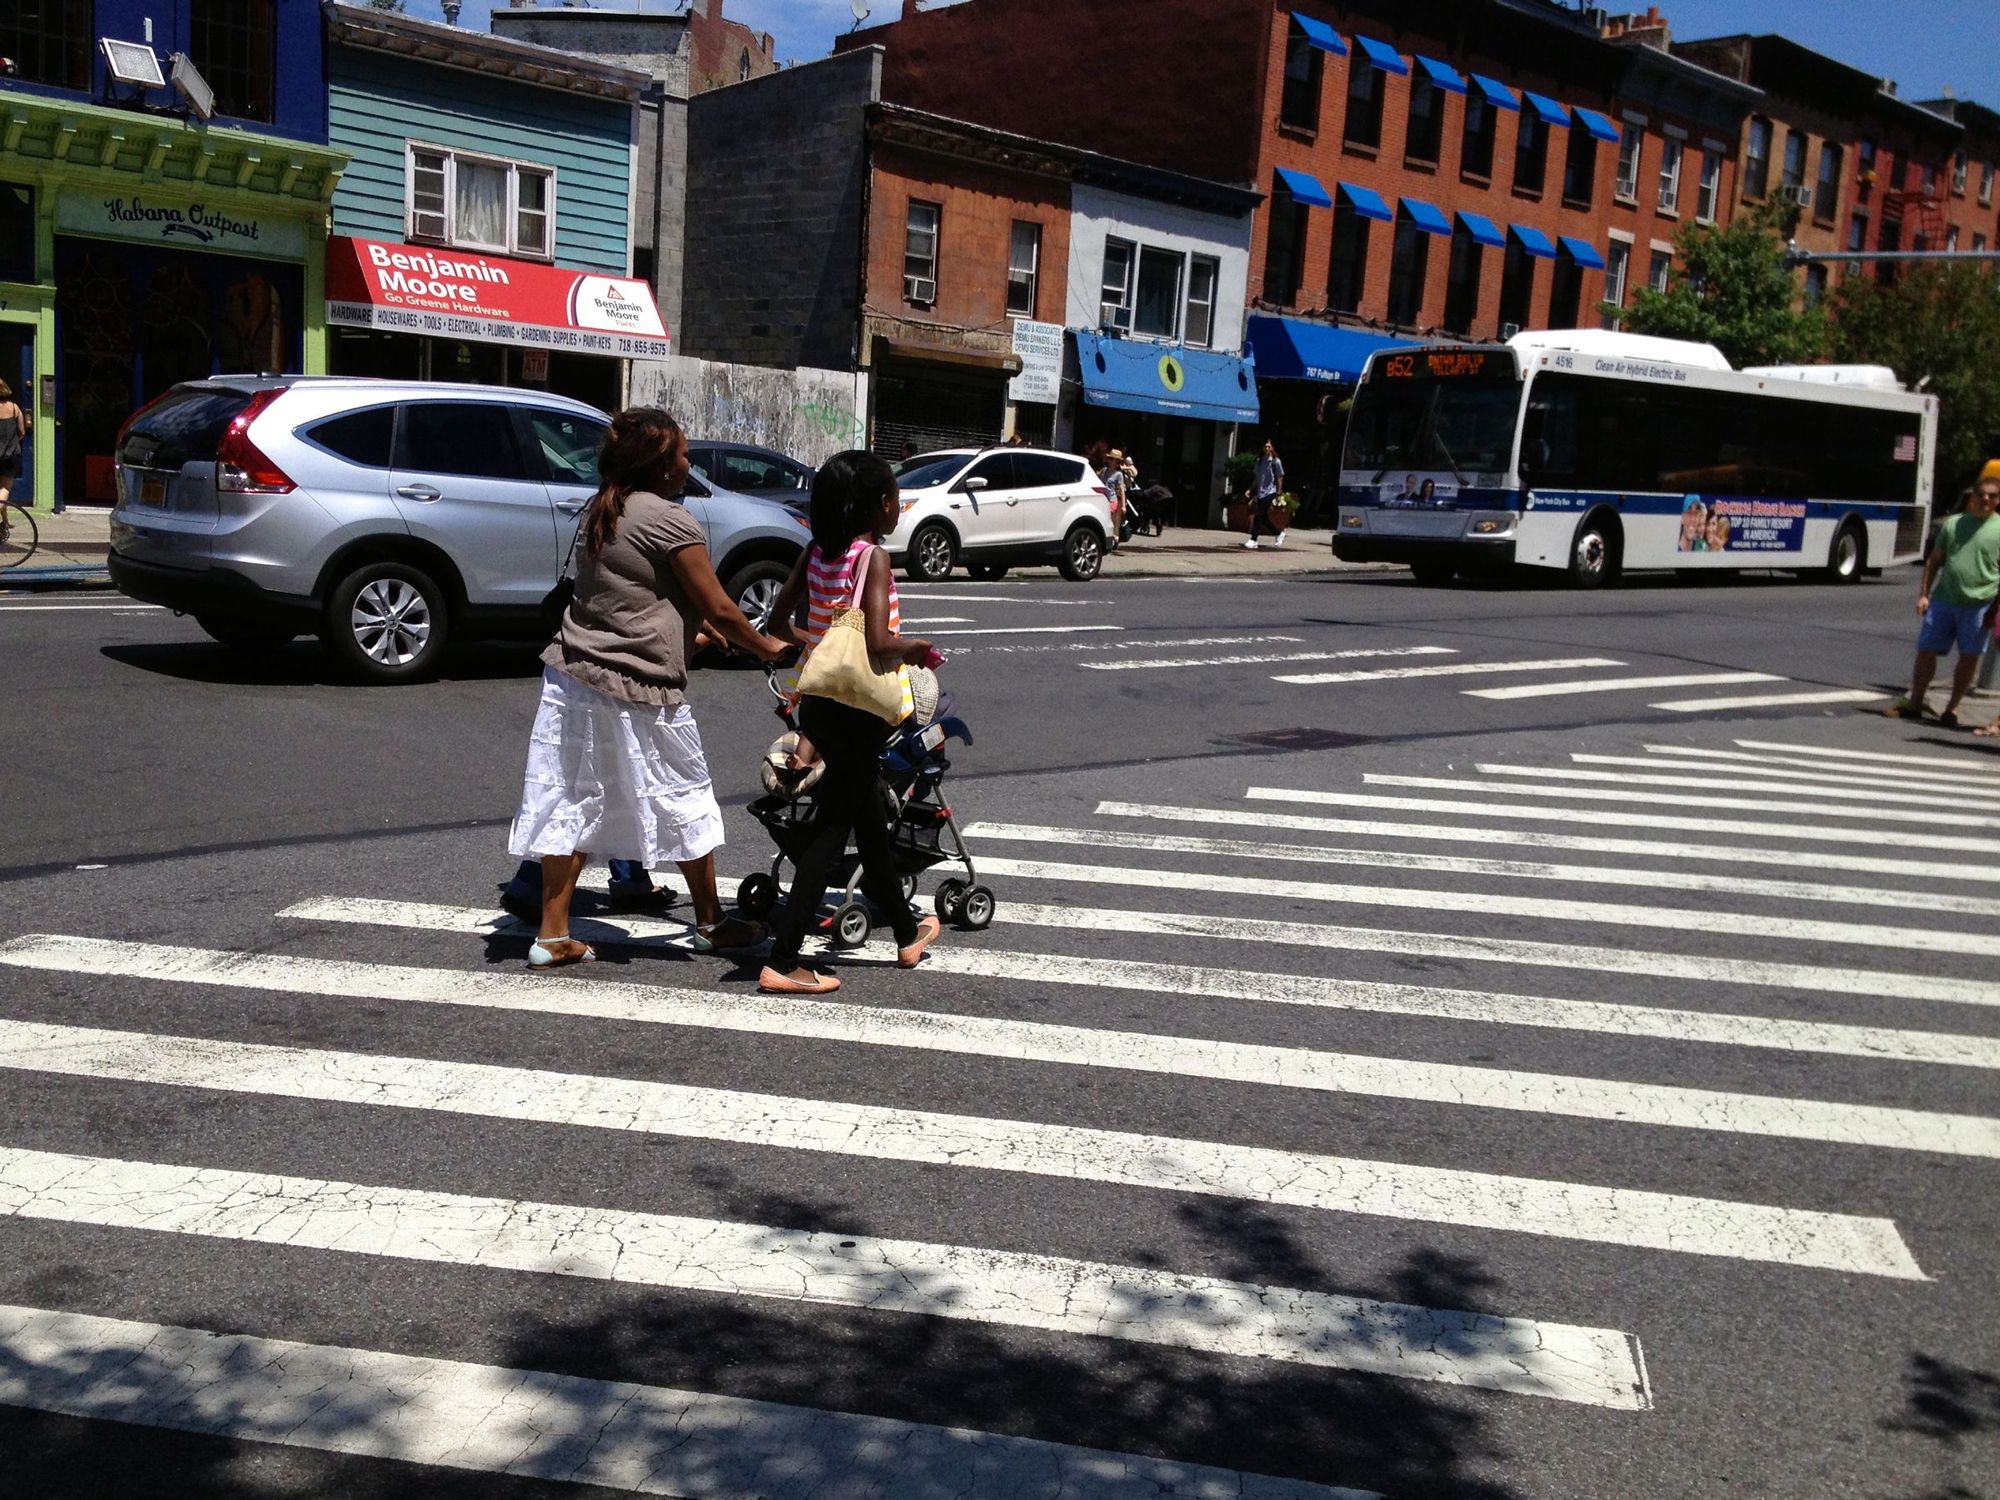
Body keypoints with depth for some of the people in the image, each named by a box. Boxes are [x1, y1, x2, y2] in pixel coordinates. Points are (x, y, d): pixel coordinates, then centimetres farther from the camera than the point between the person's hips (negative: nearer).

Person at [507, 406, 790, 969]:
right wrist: (764, 647, 6)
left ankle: (551, 934, 13)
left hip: (572, 675, 8)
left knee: (572, 804, 11)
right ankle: (711, 924, 23)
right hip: (637, 690, -8)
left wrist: (697, 631, 26)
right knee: (684, 801, 9)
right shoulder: (669, 519, -14)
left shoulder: (601, 510, 11)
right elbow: (719, 609, -10)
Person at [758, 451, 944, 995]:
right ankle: (782, 963, -4)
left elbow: (779, 623, 8)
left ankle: (907, 933, 37)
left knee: (870, 817, 21)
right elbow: (879, 642, -24)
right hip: (855, 710, -8)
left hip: (818, 701, 8)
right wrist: (917, 647, -5)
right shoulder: (873, 557, -15)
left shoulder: (817, 553, 5)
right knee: (833, 828, -3)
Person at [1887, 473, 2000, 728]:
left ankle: (1952, 709, 16)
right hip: (1943, 599, 2)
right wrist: (1924, 593, 5)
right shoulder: (1953, 523, 8)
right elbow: (1934, 561, 13)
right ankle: (1914, 704, 15)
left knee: (1969, 657, 4)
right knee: (1926, 650, 3)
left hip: (1979, 605, -2)